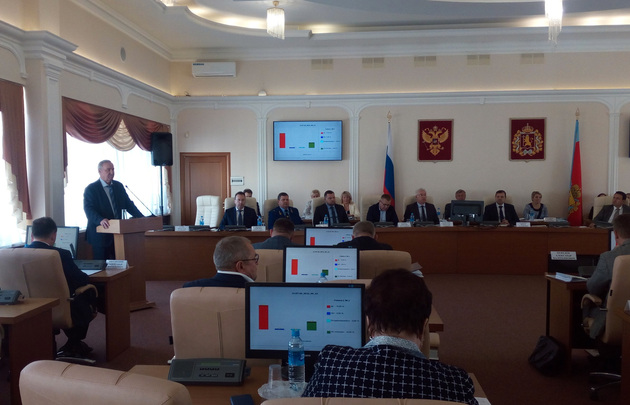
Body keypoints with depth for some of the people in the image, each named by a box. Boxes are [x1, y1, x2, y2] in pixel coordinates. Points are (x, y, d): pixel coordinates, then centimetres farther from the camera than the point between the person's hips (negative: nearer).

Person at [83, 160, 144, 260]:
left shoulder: (119, 186, 12)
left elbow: (128, 204, 12)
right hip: (100, 235, -4)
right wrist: (100, 220, -35)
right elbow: (89, 210, -16)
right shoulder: (91, 189, -5)